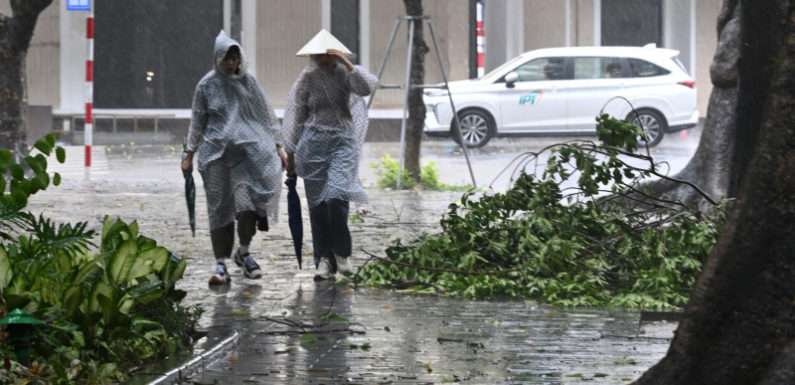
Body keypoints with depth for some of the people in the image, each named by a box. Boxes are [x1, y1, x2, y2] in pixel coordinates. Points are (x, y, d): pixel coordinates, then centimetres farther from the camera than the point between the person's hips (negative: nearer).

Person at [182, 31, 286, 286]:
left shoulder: (248, 82, 8)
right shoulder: (207, 86, 6)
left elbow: (267, 115, 12)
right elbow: (197, 122, 13)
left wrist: (278, 147, 8)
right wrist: (189, 155, 10)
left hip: (248, 150, 0)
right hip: (216, 152, 0)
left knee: (246, 199, -13)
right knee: (219, 207, -1)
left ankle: (244, 252, 8)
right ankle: (221, 264, 2)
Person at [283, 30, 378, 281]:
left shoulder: (345, 73, 1)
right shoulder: (308, 77, 5)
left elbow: (366, 87, -19)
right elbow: (298, 116, 11)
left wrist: (347, 64, -25)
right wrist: (291, 153, 11)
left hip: (342, 141, -2)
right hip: (313, 142, 2)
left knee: (336, 197, -18)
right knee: (317, 203, 0)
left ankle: (341, 252, 1)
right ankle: (324, 259, 6)